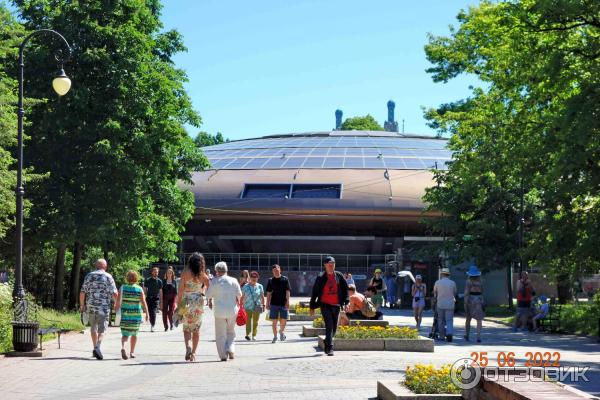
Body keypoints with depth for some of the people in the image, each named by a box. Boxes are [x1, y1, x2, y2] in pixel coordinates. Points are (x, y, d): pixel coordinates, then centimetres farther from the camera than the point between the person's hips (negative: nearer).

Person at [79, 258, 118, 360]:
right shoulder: (108, 277, -2)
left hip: (91, 307, 3)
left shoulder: (89, 276, 7)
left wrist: (82, 305, 16)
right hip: (104, 307, -3)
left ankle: (95, 347, 22)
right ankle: (97, 347, -21)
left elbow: (82, 292, 5)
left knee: (93, 328, 18)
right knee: (102, 329, -2)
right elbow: (114, 293, -7)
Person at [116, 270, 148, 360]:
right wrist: (146, 313, -9)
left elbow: (118, 300, -3)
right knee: (134, 333, 17)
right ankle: (132, 352, 22)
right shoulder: (139, 289, -3)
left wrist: (117, 309, 10)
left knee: (125, 334, 2)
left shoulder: (123, 287, -2)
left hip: (125, 313, 0)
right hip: (136, 314, 0)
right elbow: (143, 302, -10)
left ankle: (123, 347, -26)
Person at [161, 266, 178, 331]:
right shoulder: (164, 281, 4)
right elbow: (161, 292, 2)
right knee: (164, 313, -2)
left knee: (170, 313, -6)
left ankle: (171, 325, 16)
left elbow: (176, 292, 7)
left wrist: (176, 301, 3)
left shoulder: (174, 281, 5)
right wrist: (161, 301, -4)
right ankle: (166, 326, 8)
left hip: (172, 299, 0)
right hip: (165, 299, 0)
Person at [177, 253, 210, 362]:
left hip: (187, 302, -2)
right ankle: (193, 353, 13)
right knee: (196, 329, 12)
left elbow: (180, 290, -6)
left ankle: (188, 346, -19)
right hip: (199, 302, 2)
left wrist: (179, 304, -1)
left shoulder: (185, 273, -5)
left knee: (186, 328, 7)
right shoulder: (202, 275, 0)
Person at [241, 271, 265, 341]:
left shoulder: (260, 286, 5)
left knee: (255, 322, 5)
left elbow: (262, 297, 7)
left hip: (257, 307, 1)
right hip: (248, 307, -1)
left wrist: (263, 305, 1)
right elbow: (242, 297, 6)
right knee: (248, 320, -11)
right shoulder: (246, 287, 3)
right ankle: (247, 334, -16)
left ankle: (254, 335, 13)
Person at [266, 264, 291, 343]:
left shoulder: (285, 279, 2)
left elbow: (288, 292, -1)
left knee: (283, 320, 0)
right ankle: (275, 336, 12)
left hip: (283, 304, -1)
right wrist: (267, 304, 3)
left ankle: (281, 331, 28)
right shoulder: (271, 280, 5)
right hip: (274, 304, 1)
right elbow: (268, 293, 7)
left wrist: (287, 302, -9)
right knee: (274, 321, 2)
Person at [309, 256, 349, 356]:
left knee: (334, 328, 10)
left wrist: (346, 302, -4)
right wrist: (312, 307, 4)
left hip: (336, 305, 4)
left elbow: (345, 289, 8)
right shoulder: (320, 278, -1)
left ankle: (327, 344, 32)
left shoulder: (339, 276, 5)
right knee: (329, 326, -15)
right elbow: (314, 292, 4)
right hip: (325, 305, -4)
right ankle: (329, 348, -15)